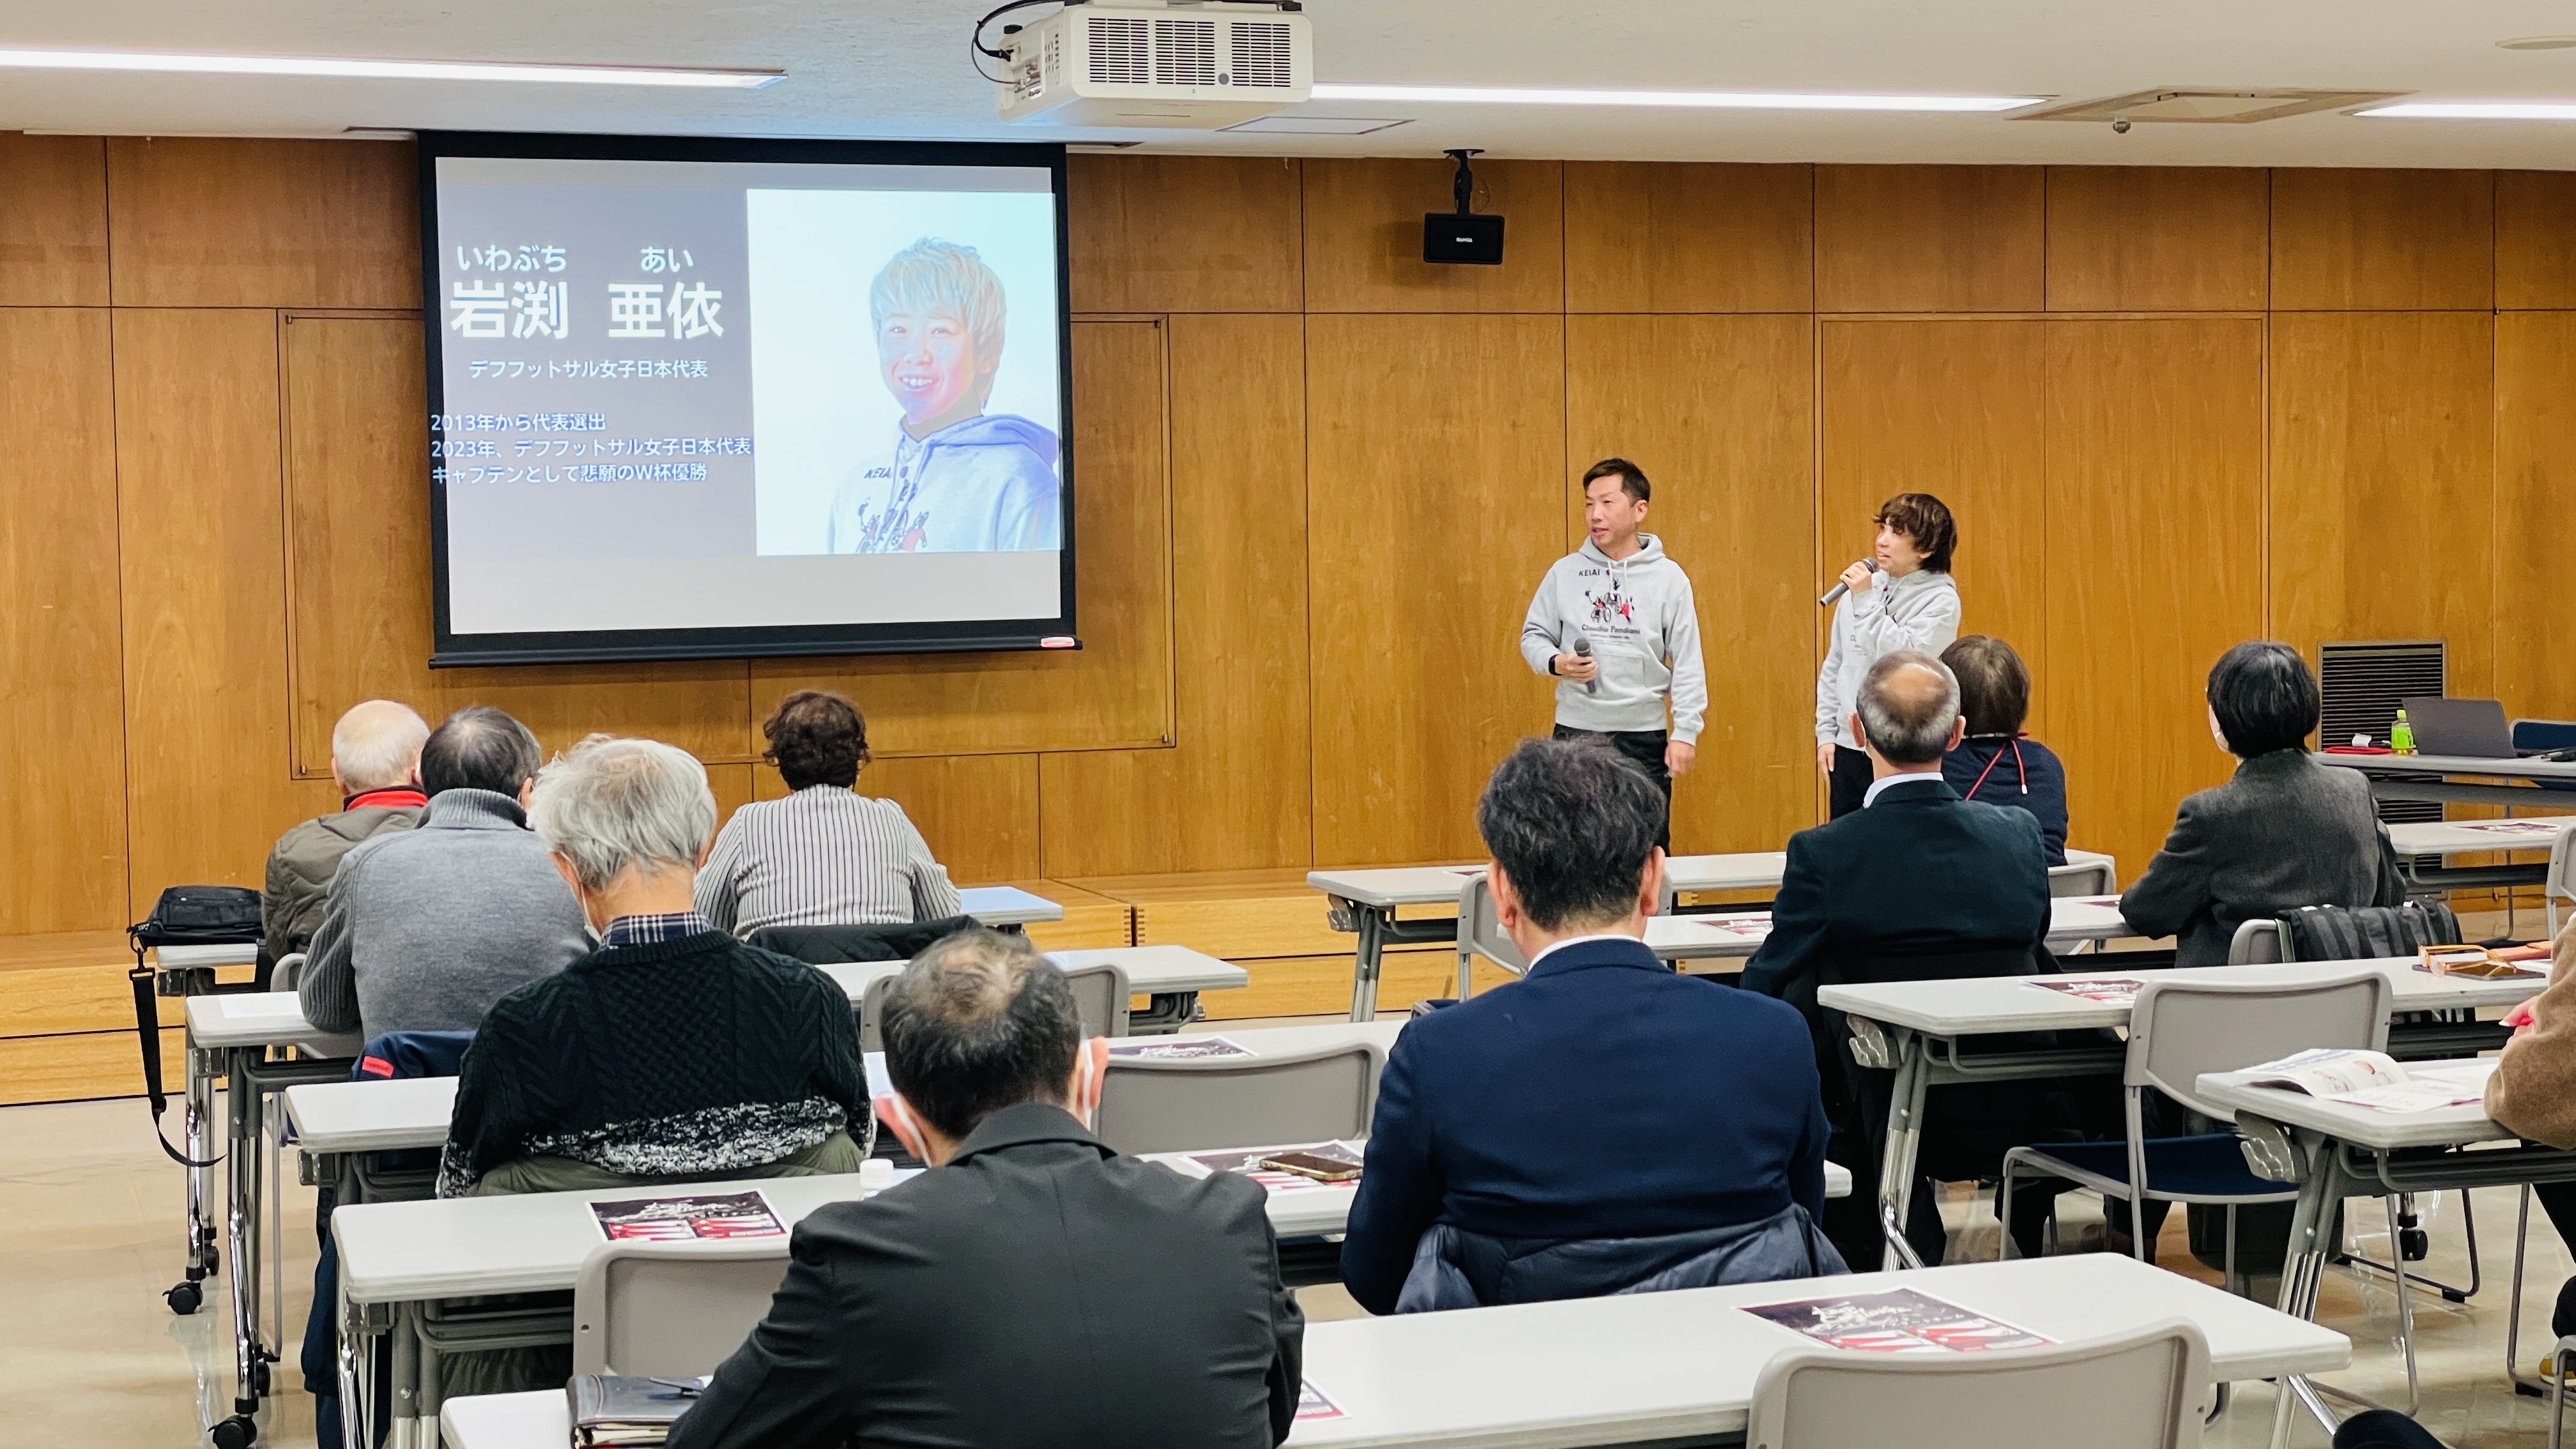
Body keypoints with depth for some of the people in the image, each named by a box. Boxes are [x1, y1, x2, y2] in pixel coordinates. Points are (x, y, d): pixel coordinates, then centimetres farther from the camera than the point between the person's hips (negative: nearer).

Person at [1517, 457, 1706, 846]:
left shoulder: (1668, 578, 0)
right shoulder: (1565, 573, 4)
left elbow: (1688, 663, 0)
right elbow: (1533, 635, 10)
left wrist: (1686, 731, -6)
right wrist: (1556, 662, -11)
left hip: (1643, 735, -1)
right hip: (1574, 732, 1)